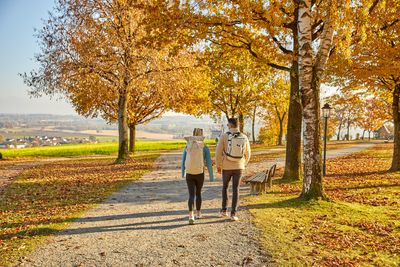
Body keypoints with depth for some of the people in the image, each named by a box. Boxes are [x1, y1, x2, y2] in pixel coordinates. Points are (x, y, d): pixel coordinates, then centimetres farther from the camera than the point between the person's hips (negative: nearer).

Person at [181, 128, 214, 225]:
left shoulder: (188, 146, 0)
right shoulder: (205, 147, -8)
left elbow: (183, 161, 7)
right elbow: (209, 163, -9)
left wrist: (183, 173, 20)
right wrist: (211, 176, -2)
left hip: (189, 174, 1)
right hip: (200, 174, -1)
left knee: (191, 195, 0)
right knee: (198, 193, 20)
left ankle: (191, 216, -18)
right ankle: (198, 213, 31)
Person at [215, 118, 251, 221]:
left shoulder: (224, 136, -11)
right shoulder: (244, 137, -2)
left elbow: (218, 152, -13)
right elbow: (247, 154, 5)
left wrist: (218, 165, 0)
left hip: (227, 167, -1)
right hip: (238, 167, 1)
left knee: (225, 187, 19)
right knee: (235, 190, 7)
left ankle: (224, 210, 20)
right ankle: (233, 213, 2)